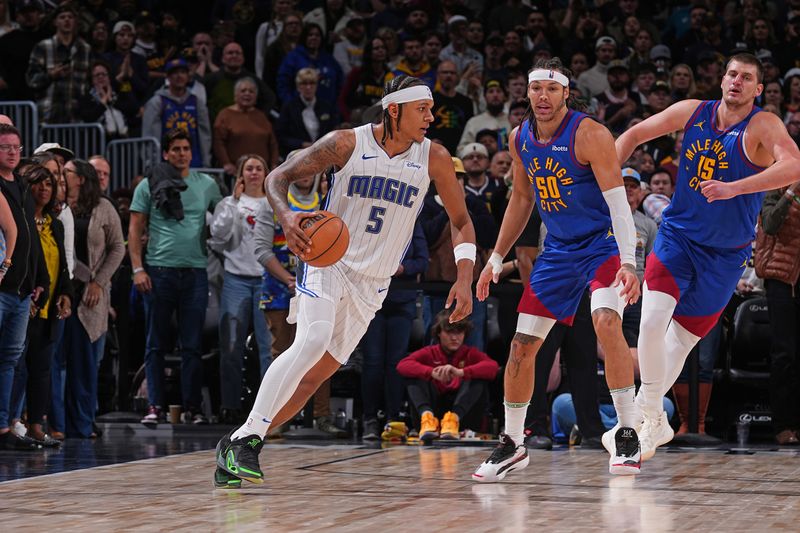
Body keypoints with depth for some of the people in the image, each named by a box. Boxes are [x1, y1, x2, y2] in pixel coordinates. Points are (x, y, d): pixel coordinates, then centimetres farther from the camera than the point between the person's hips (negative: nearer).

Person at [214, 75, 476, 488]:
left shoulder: (433, 158, -3)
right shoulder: (347, 144, -10)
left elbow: (461, 222, 6)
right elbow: (278, 177, -5)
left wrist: (464, 279, -8)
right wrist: (286, 217, -27)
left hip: (372, 284, 4)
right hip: (328, 262, -4)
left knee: (315, 375, 1)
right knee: (312, 341, -29)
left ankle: (236, 449, 12)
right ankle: (246, 438, -25)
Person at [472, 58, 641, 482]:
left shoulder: (589, 135, -20)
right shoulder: (520, 139, 1)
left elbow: (617, 200, -25)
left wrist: (628, 261, -35)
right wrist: (497, 258, 15)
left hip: (603, 243, -6)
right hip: (558, 250, 7)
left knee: (606, 322, -31)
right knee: (522, 345, 3)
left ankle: (627, 435, -23)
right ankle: (512, 444, 18)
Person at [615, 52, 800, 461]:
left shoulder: (763, 126, -14)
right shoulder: (693, 112, -2)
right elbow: (635, 135, 10)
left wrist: (734, 188, -43)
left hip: (725, 253, -1)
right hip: (677, 235, 1)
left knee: (683, 337, 8)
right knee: (652, 321, -19)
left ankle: (649, 412, 28)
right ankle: (652, 418, -6)